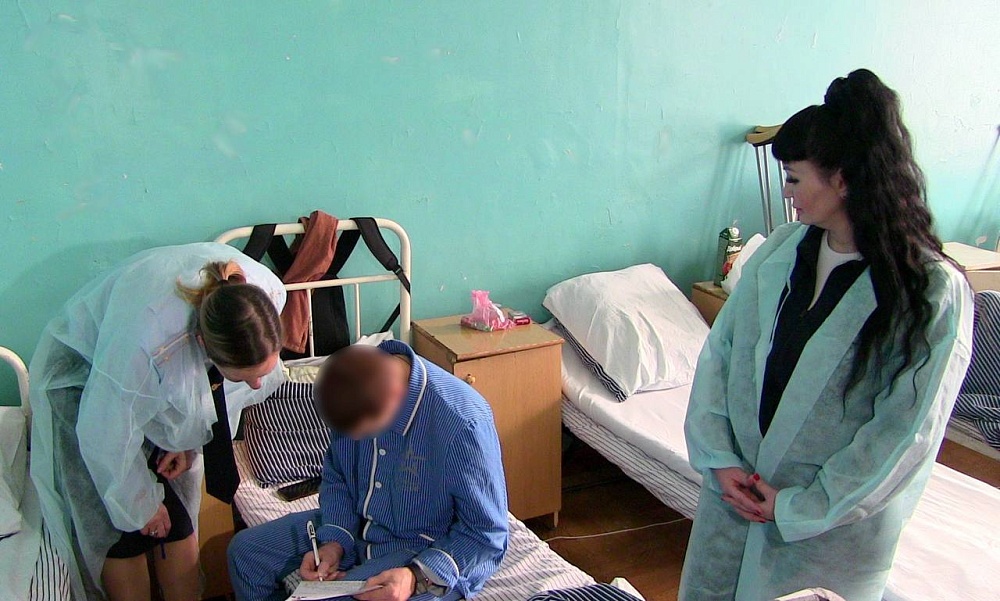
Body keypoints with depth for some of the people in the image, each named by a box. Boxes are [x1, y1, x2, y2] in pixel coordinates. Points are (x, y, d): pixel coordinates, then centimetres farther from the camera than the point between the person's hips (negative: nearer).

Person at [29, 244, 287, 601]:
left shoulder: (268, 293, -29)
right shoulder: (145, 339, -43)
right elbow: (106, 440, -25)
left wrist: (189, 441, -5)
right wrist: (141, 506, -9)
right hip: (84, 381, -4)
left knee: (179, 524, 7)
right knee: (124, 531, 1)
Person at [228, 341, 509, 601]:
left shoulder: (463, 425, -34)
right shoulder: (356, 394, -13)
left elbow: (487, 533, -22)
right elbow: (337, 477, 3)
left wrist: (418, 578, -32)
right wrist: (334, 541, -12)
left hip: (429, 549, -6)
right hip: (355, 526, 7)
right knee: (245, 550, 6)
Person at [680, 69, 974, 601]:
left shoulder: (935, 292, -16)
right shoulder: (781, 248, -2)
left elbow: (906, 433, -16)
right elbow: (720, 348, -1)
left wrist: (800, 507, -13)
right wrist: (719, 457, -8)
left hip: (834, 524, -4)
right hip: (734, 490, 5)